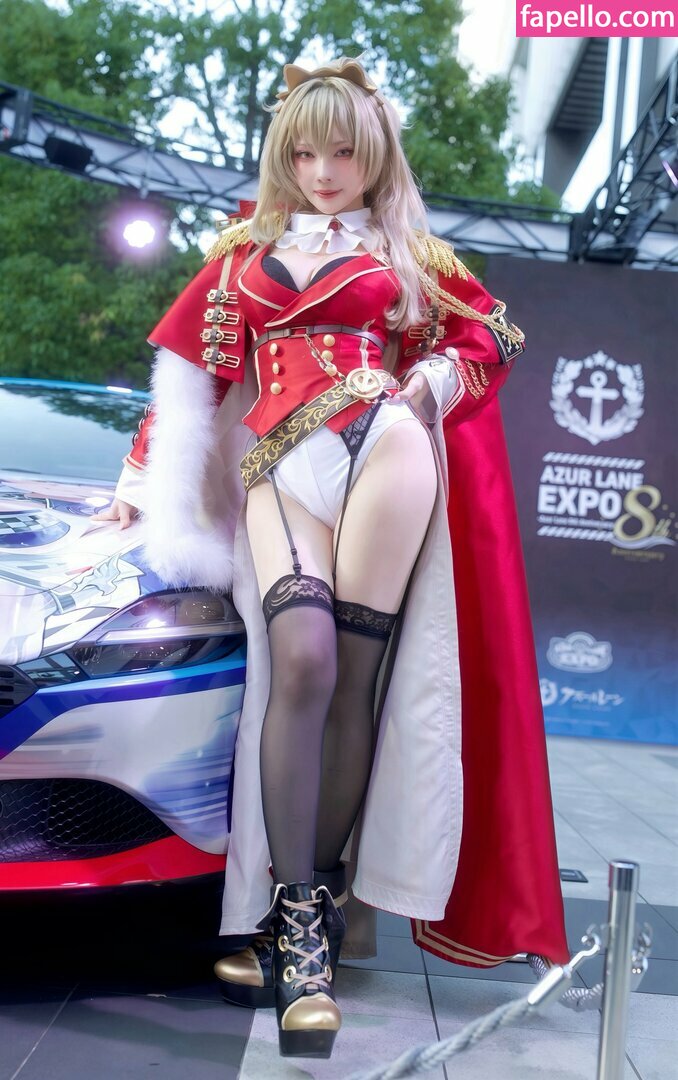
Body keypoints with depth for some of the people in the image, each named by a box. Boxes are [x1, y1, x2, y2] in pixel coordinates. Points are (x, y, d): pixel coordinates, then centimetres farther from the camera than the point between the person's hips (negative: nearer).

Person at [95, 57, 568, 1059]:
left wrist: (429, 382, 2)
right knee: (305, 659, -24)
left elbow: (491, 340, 21)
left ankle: (299, 919, -6)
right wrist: (141, 476, 20)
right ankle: (300, 914, -18)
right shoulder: (247, 252, 25)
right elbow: (190, 366, 24)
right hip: (278, 466, 1)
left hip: (382, 446, 0)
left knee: (354, 678, -15)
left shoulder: (409, 254, 22)